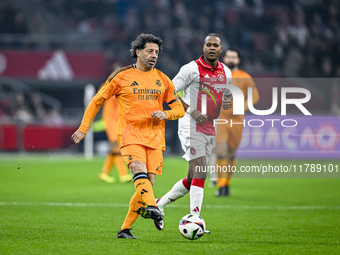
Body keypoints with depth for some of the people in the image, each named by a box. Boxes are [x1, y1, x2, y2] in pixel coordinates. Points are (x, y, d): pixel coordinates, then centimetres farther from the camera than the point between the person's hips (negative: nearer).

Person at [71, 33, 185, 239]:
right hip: (130, 135, -4)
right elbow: (97, 101, 10)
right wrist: (83, 128, 5)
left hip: (155, 137, 4)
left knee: (148, 183, -3)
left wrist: (166, 114, -6)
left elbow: (179, 108, 17)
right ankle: (152, 207, -52)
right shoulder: (122, 76, 3)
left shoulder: (162, 79, 14)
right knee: (139, 170, -30)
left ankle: (125, 229, 6)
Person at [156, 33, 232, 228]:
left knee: (193, 178, 10)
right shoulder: (192, 69, -9)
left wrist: (228, 102, 1)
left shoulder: (226, 72, 11)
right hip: (191, 127, -7)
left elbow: (227, 93, 26)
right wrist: (190, 110, -20)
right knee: (200, 174, -16)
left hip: (210, 129, 7)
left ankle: (160, 204, 27)